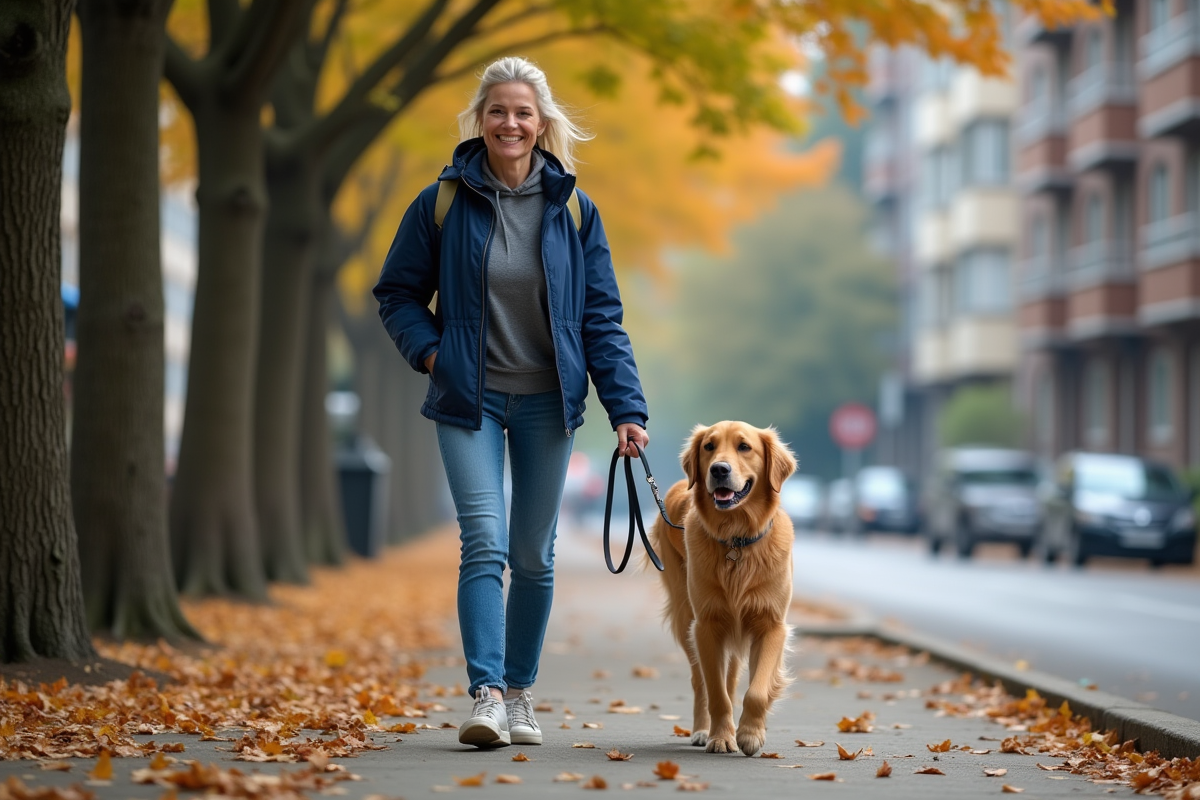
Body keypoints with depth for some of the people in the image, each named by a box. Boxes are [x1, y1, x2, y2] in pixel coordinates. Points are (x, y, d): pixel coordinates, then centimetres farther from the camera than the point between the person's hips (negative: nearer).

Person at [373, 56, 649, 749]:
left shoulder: (573, 211, 2)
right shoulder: (443, 204, -2)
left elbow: (603, 319, 2)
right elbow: (398, 294, 8)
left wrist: (627, 409, -5)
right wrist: (429, 350, -9)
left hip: (546, 404, 2)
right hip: (470, 401, -2)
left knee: (534, 555, 8)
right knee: (485, 543, -15)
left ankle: (521, 694, 20)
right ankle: (487, 697, -18)